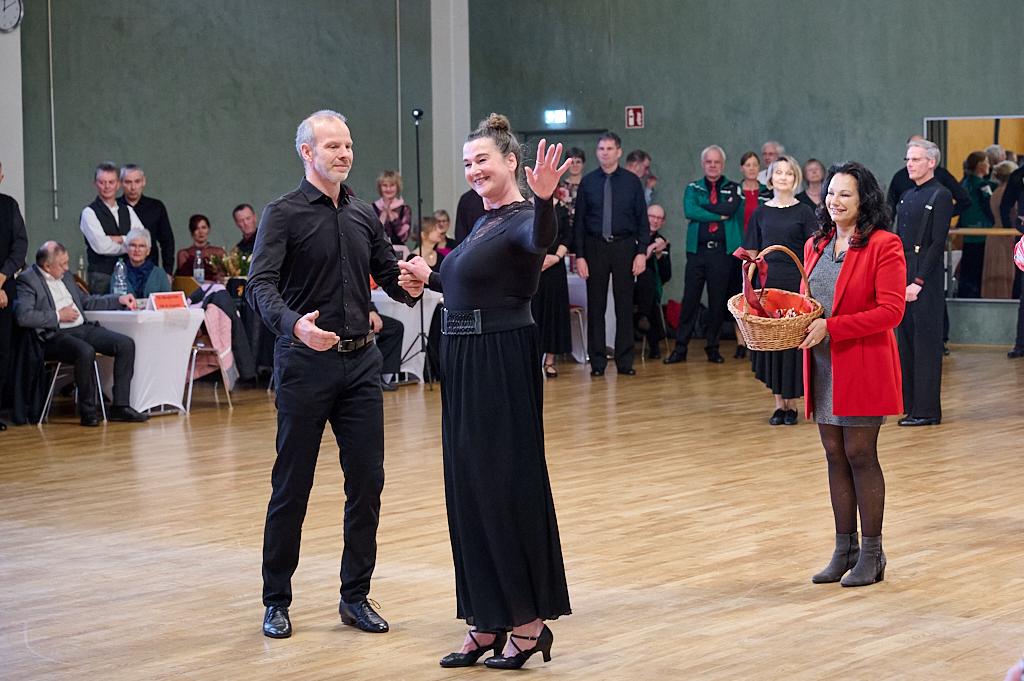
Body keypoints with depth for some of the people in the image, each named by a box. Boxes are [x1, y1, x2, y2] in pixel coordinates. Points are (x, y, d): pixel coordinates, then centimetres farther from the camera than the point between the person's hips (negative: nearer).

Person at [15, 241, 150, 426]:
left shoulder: (66, 276, 19)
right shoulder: (28, 280, -6)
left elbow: (86, 301, 31)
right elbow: (23, 316, -20)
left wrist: (119, 300, 22)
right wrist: (58, 316, -13)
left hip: (83, 328, 8)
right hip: (55, 335, -8)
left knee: (126, 344, -9)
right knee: (85, 352, -37)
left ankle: (120, 406, -8)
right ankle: (87, 411, -20)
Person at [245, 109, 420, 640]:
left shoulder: (364, 216, 12)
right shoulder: (284, 214, -6)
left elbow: (390, 277, 14)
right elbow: (260, 286, -18)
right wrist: (295, 323, -37)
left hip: (360, 361, 5)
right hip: (306, 362, -5)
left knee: (366, 481, 5)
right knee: (291, 486, 2)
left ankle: (355, 596, 17)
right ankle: (276, 601, 13)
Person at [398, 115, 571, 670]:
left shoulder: (522, 220, -12)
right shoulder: (484, 222, 15)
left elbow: (542, 242, -37)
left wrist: (545, 200, -55)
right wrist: (429, 280, 13)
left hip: (503, 363, -9)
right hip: (464, 362, 9)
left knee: (508, 484, -5)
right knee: (471, 488, 11)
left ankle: (529, 621, 3)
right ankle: (489, 621, 17)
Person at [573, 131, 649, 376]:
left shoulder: (632, 181, 2)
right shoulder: (587, 182, 2)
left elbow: (642, 220, 3)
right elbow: (579, 222, 3)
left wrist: (642, 252, -6)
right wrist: (579, 255, -4)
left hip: (624, 247, 0)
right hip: (594, 248, 0)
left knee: (624, 306, 4)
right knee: (595, 307, 3)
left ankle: (625, 361, 11)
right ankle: (597, 362, 10)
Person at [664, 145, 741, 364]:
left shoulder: (733, 188, 8)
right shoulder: (693, 188, 11)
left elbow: (730, 209, -12)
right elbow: (690, 211, -8)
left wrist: (703, 205, -6)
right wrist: (719, 215, -10)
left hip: (723, 251, 0)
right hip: (697, 250, 1)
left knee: (718, 301, 4)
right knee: (690, 299, -1)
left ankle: (712, 347, 13)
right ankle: (680, 348, 2)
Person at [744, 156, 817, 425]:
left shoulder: (804, 212, 1)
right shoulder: (761, 213, 9)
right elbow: (752, 253, 11)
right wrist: (749, 282, 1)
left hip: (796, 284, -3)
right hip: (767, 284, 3)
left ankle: (791, 402, 9)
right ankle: (778, 402, 11)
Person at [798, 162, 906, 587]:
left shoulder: (883, 245, -10)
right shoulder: (815, 246, 12)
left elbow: (890, 310, -16)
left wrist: (831, 327, -20)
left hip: (862, 366, -6)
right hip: (821, 366, 6)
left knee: (860, 457, -1)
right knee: (835, 458, 10)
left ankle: (871, 554, 10)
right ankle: (844, 549, 19)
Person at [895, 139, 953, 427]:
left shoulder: (940, 196, -8)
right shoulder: (907, 196, 17)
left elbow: (937, 243, -13)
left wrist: (918, 282, -16)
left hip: (925, 280, -8)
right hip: (902, 276, 8)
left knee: (925, 343, -5)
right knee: (906, 341, 9)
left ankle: (926, 410, -1)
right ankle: (909, 404, 14)